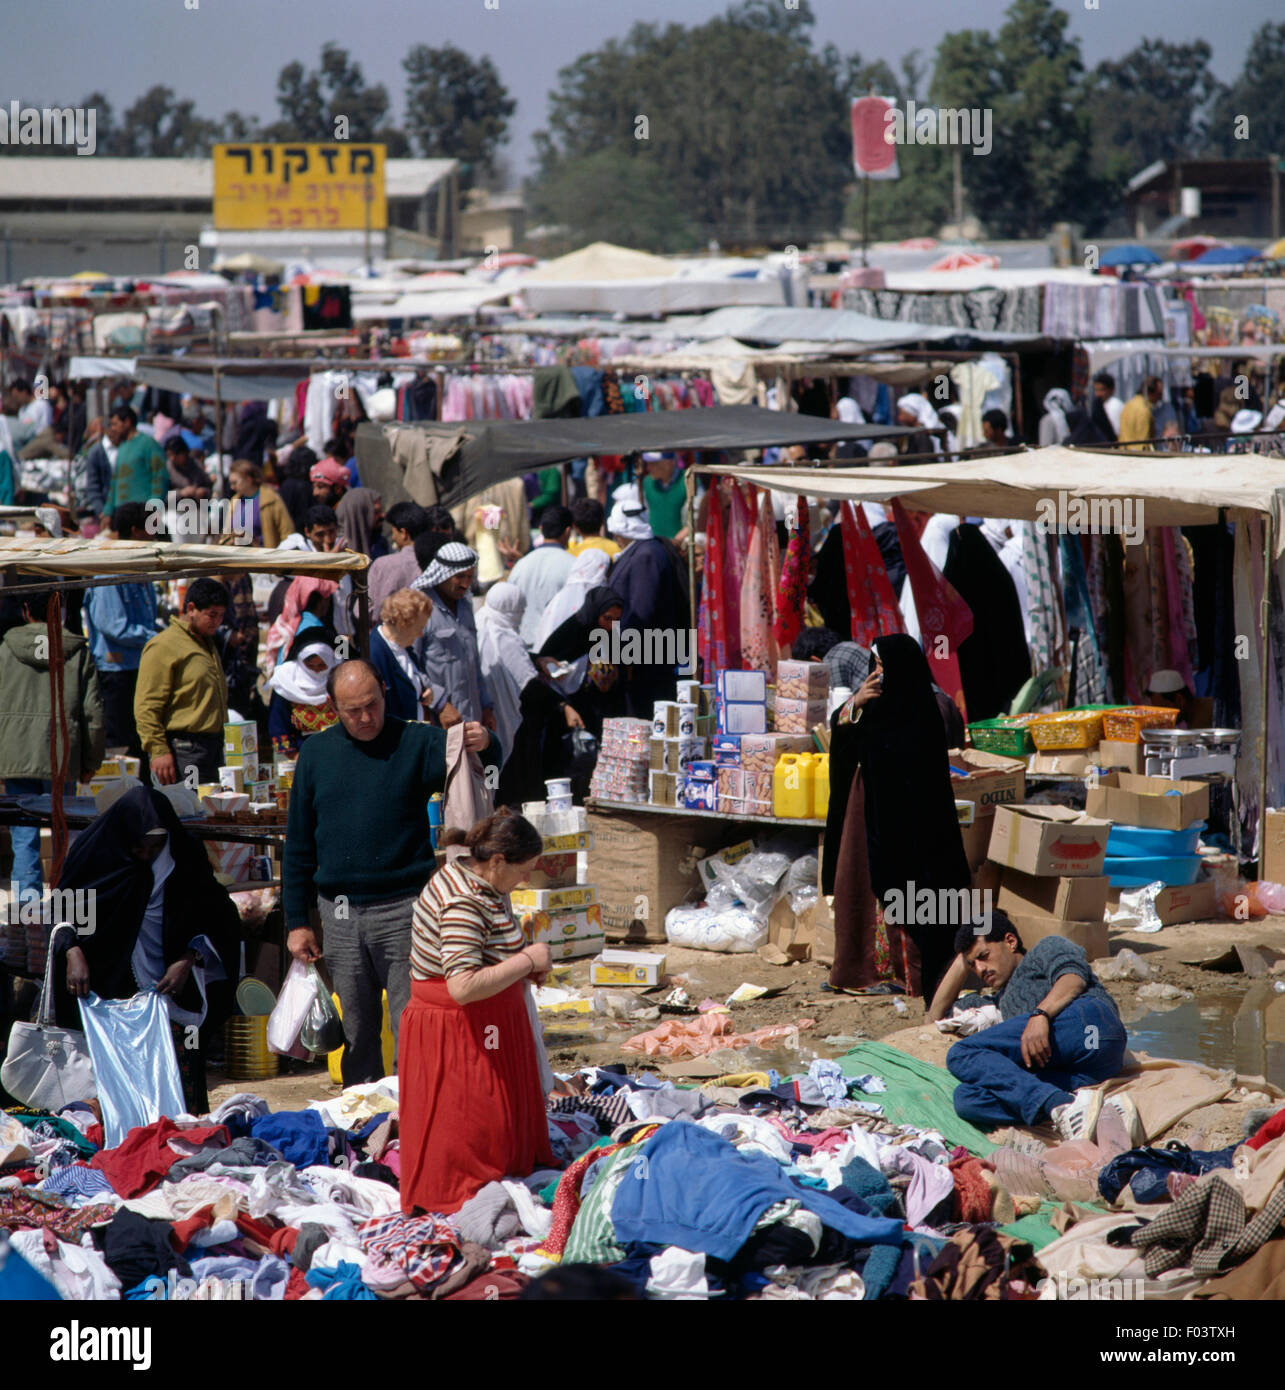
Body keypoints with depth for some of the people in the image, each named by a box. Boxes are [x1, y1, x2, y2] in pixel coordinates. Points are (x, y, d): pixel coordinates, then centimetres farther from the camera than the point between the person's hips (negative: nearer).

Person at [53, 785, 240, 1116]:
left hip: (170, 987, 0)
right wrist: (73, 952, -12)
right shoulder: (94, 849, -5)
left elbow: (212, 916, 3)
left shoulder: (185, 855, -4)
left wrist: (188, 961, -11)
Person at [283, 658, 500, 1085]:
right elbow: (298, 845, 12)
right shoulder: (315, 753, 9)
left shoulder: (416, 743, 1)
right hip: (339, 912, 3)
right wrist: (297, 921, 8)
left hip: (402, 908, -3)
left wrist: (483, 746, -37)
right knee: (355, 1033, 10)